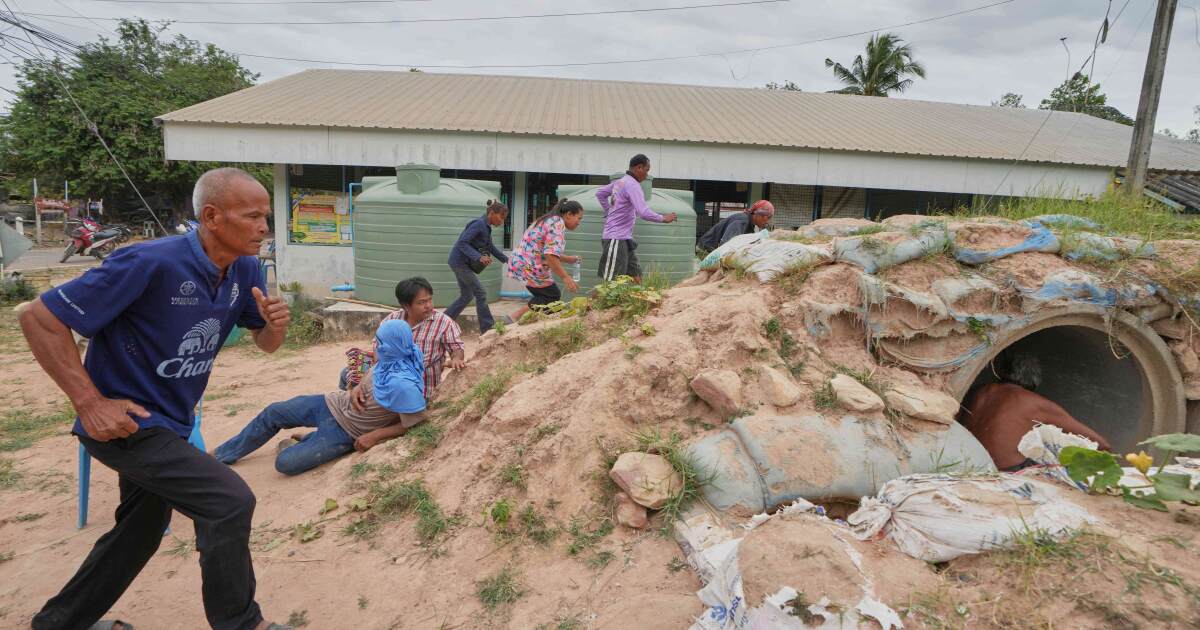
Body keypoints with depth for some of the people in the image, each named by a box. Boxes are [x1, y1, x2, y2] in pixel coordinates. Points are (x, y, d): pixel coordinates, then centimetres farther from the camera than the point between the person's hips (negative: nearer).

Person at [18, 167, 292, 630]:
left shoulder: (244, 270, -6)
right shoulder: (151, 263, -28)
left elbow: (266, 343, 4)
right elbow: (39, 319, -21)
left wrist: (275, 323, -20)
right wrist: (90, 402, -23)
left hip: (167, 422, 9)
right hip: (126, 421, -8)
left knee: (141, 530, 24)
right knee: (229, 502, -16)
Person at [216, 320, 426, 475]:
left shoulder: (402, 384, -35)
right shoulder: (388, 361, -12)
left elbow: (414, 424, -28)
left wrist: (374, 436, -24)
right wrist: (358, 388, -9)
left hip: (346, 431, -7)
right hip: (333, 403, 7)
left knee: (285, 463, -11)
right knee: (273, 413, 9)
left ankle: (300, 444, 22)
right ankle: (221, 454, 29)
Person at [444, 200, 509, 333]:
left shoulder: (486, 227, 11)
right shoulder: (478, 224, -18)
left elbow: (491, 247, 22)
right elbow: (462, 243, -25)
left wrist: (507, 260, 20)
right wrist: (479, 257, -35)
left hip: (461, 263, 10)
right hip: (460, 262, -10)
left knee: (466, 296, 14)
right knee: (480, 294, -5)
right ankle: (487, 328, 2)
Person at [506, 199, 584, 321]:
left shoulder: (549, 220, 19)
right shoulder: (558, 224, -13)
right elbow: (551, 255, -25)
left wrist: (568, 259, 23)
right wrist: (565, 277, -22)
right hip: (529, 267, -10)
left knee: (544, 296, 18)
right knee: (554, 296, 4)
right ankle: (515, 318, -3)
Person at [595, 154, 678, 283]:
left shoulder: (619, 182, 12)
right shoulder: (632, 185, -16)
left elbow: (599, 193, 27)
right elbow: (644, 213, -26)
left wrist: (609, 212, 25)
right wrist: (663, 218, -11)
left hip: (624, 239, 10)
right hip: (617, 239, -10)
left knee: (636, 278, 11)